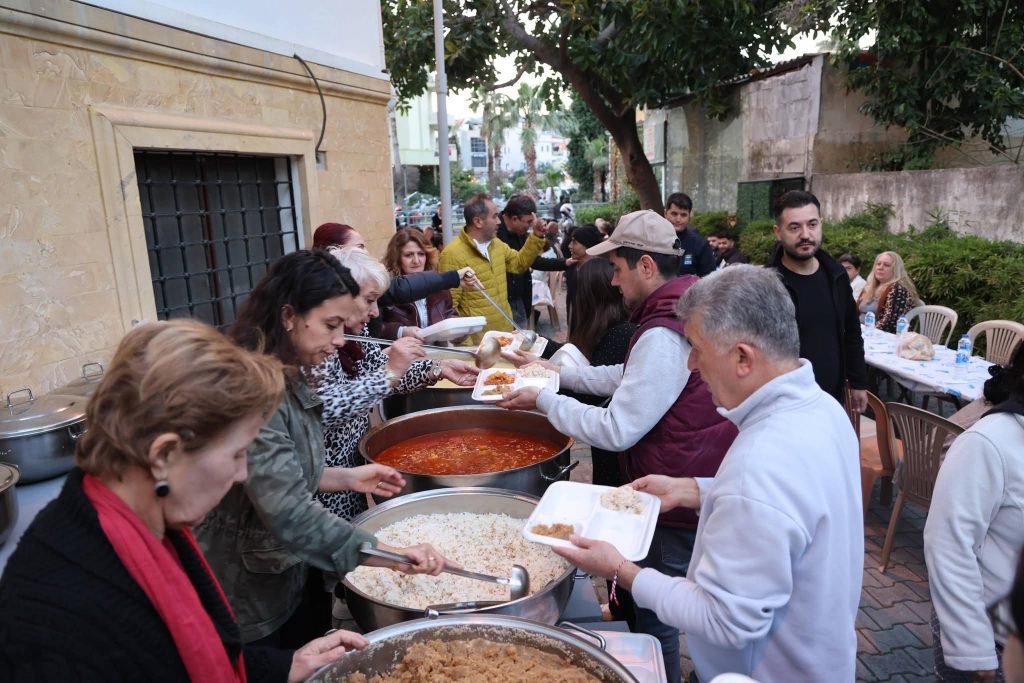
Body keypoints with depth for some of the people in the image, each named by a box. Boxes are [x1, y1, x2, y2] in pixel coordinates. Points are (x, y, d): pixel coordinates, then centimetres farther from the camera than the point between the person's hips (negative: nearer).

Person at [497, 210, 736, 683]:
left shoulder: (664, 335, -27)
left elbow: (615, 431, -26)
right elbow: (631, 379, 14)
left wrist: (544, 401, -14)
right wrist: (560, 372, 10)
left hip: (676, 504, -10)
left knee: (655, 615, 10)